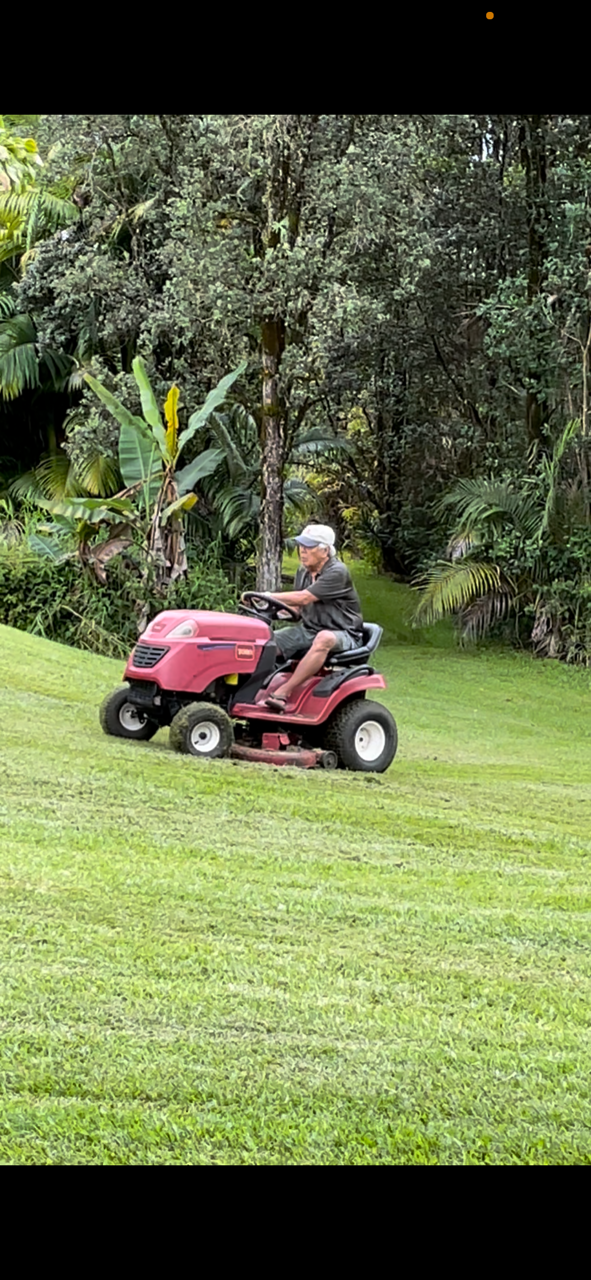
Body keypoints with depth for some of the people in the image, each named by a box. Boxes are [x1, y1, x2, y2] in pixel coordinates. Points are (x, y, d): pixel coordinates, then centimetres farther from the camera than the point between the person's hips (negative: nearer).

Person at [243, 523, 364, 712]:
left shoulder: (337, 572, -16)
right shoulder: (303, 572, 9)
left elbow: (304, 598, -24)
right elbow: (297, 607, 13)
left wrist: (268, 596, -23)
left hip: (342, 635, -8)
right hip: (308, 629, 8)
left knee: (324, 639, -40)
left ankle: (285, 692, -40)